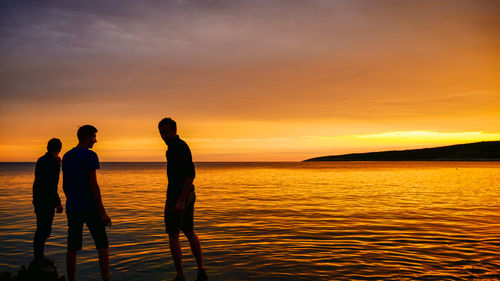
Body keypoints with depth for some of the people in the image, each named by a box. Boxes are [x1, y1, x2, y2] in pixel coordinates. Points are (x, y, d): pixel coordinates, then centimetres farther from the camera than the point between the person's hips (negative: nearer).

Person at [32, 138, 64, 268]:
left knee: (41, 228, 17)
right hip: (47, 201, -9)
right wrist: (58, 203, -18)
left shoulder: (40, 160, 11)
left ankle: (39, 257, 25)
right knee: (44, 230, -3)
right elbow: (51, 185, -22)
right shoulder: (53, 162, -16)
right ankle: (39, 259, 3)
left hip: (37, 199, 9)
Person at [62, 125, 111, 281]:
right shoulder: (90, 156, -13)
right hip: (90, 208, -6)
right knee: (102, 245, 3)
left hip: (72, 208, 6)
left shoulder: (66, 157, 10)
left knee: (73, 246, 9)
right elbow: (93, 185, -18)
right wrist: (103, 212, -14)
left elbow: (65, 185, 14)